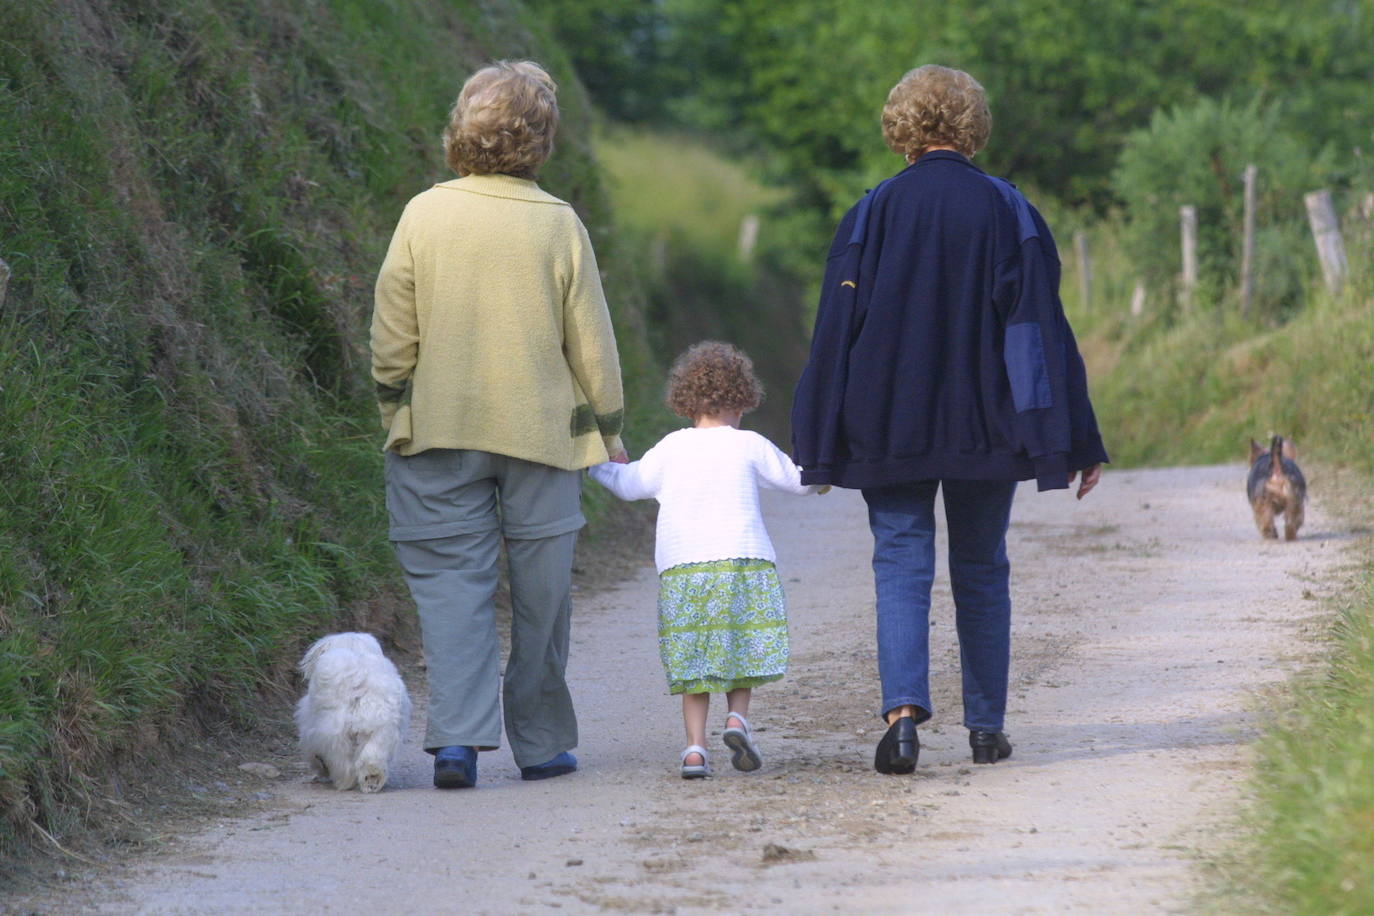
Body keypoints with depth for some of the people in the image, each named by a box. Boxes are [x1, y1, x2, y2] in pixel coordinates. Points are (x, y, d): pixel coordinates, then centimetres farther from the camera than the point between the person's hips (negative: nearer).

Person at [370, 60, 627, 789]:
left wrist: (395, 414, 12)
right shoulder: (558, 224, -6)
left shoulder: (423, 216, -4)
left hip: (440, 433, 0)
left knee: (452, 586, 1)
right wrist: (607, 428, 12)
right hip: (541, 431, 0)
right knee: (539, 593, 10)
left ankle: (458, 736, -13)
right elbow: (592, 343, 0)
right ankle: (541, 744, 17)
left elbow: (390, 339, -1)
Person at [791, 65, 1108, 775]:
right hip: (985, 426, 1)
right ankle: (986, 729, 16)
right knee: (981, 570, 13)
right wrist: (1075, 442, 0)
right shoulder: (1006, 210, -2)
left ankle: (904, 709, -21)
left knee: (901, 564, 1)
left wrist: (820, 443, 2)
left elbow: (836, 329, -3)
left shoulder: (873, 212, -3)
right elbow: (1042, 327, -3)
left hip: (889, 426, -1)